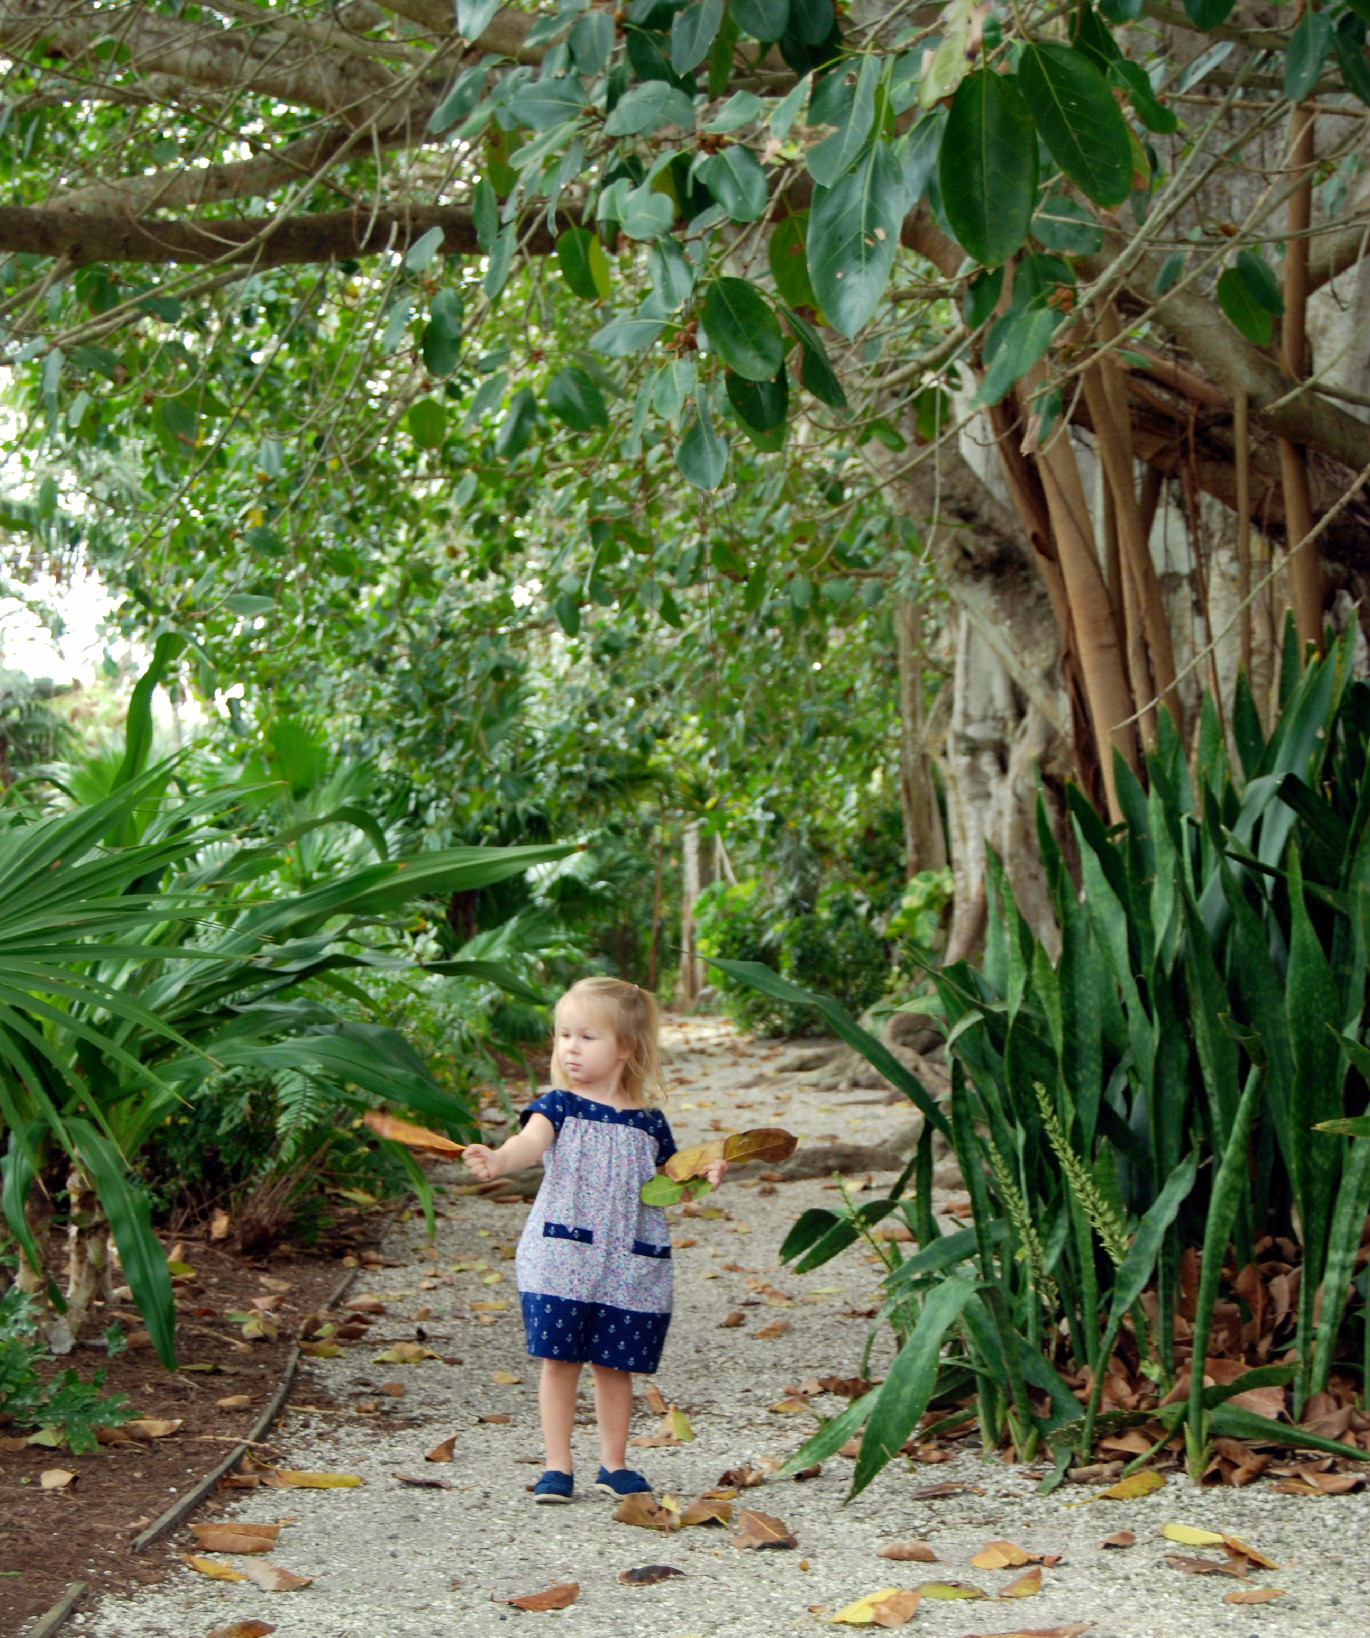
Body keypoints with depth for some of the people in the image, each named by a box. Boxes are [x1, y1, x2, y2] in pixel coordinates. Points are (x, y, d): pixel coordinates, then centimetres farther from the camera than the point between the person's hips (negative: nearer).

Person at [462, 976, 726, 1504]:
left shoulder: (648, 1121, 7)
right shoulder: (559, 1105, -2)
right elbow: (532, 1139, -23)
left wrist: (703, 1177, -1)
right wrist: (498, 1159, -45)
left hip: (629, 1264, 2)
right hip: (561, 1256, -2)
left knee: (615, 1364, 9)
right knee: (560, 1359, -1)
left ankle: (614, 1464, 24)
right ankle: (557, 1467, 10)